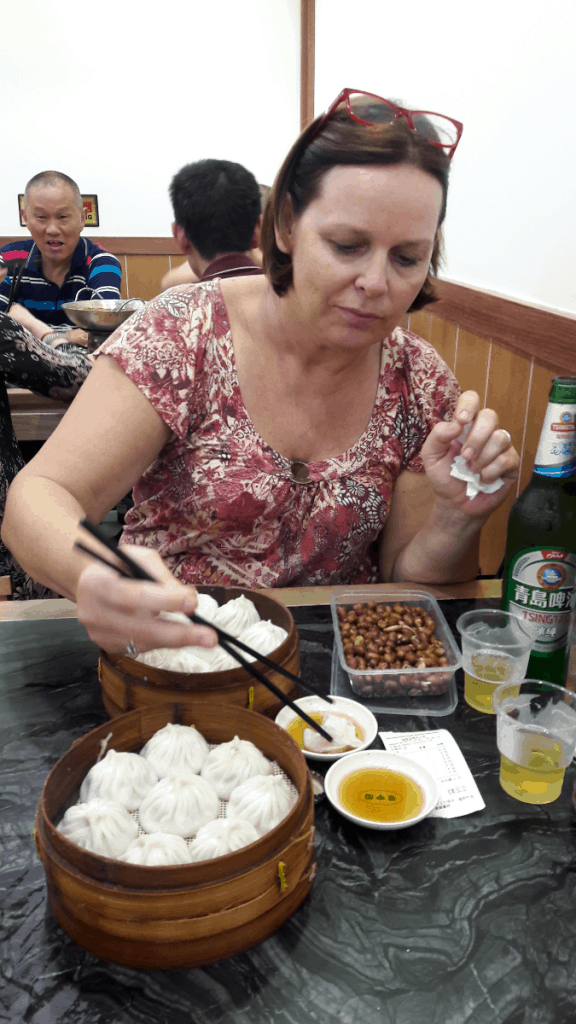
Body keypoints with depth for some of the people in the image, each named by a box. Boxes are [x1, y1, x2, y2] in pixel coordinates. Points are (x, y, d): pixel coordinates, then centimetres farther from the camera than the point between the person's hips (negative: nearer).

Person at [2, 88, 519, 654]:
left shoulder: (421, 384, -3)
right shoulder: (184, 331, -12)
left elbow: (406, 582, 1)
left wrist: (457, 520, -19)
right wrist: (91, 576, -37)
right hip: (170, 648, -1)